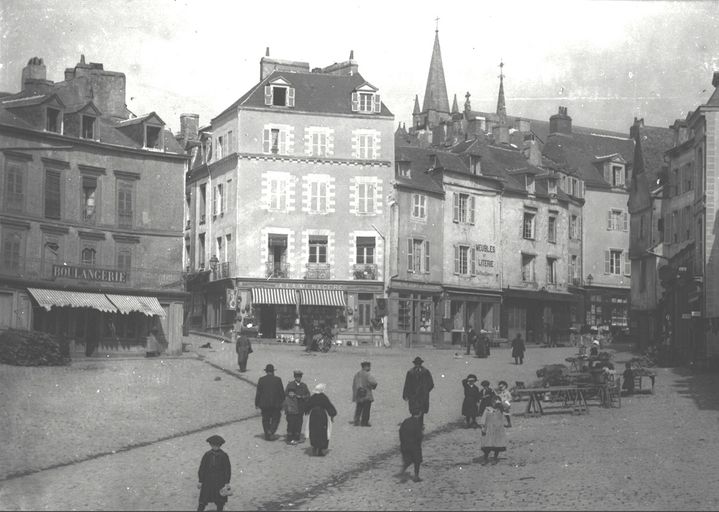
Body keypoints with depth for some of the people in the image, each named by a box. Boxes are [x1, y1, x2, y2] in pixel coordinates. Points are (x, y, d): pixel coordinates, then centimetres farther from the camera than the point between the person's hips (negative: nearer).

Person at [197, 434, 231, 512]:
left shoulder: (224, 456, -9)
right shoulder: (207, 455, -7)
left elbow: (228, 470, -4)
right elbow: (202, 468, -1)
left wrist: (227, 483, -6)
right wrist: (200, 481, -2)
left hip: (220, 483, 0)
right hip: (208, 481, 0)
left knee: (220, 503, 8)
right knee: (202, 502, 1)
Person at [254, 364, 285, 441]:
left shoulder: (261, 379, -3)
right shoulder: (278, 380, -5)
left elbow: (258, 392, -2)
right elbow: (282, 392, -1)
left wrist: (257, 403, 4)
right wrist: (282, 402, 10)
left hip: (264, 404, 1)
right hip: (276, 404, -1)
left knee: (265, 419, 13)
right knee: (275, 419, 10)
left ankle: (267, 435, 14)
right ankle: (271, 432, -7)